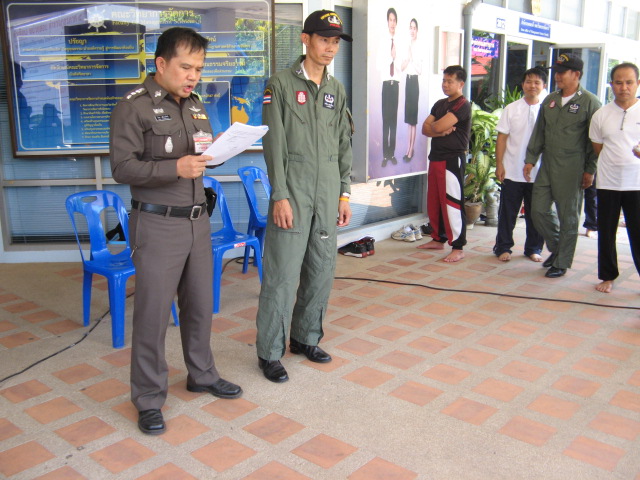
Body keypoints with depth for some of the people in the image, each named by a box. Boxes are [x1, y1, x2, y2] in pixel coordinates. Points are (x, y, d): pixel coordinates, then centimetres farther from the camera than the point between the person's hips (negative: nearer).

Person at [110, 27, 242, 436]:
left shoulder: (195, 104, 12)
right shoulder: (134, 107, -9)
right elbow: (123, 168, -14)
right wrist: (175, 168, -26)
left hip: (197, 219, 7)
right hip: (157, 223, -6)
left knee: (200, 304, 15)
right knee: (153, 312, 0)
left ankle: (202, 375, 34)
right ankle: (149, 399, 14)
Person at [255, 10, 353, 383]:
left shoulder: (337, 90, 14)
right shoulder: (281, 84, -1)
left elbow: (344, 146, 15)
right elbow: (274, 145, -7)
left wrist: (345, 194, 10)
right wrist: (280, 196, -13)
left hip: (328, 195, 6)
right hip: (293, 191, -5)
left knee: (322, 270, 10)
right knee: (283, 274, -5)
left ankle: (306, 337, 27)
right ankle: (270, 352, 7)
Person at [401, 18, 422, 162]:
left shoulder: (418, 47, -10)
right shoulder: (408, 46, 12)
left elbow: (420, 69, -17)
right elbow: (402, 67, 11)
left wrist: (413, 58, -22)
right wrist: (407, 59, -6)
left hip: (414, 81, -8)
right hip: (407, 80, 8)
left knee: (413, 118, -4)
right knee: (408, 117, 11)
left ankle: (411, 151, 1)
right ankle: (409, 149, 19)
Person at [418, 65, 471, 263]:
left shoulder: (462, 105, -10)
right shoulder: (440, 104, 17)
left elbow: (438, 126, -18)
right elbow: (425, 129, 8)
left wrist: (433, 126, 4)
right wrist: (441, 131, -9)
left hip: (453, 159, -8)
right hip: (435, 158, 9)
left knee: (451, 203, -9)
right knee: (434, 202, 13)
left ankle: (458, 248, -5)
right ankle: (438, 239, 26)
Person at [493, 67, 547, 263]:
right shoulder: (511, 109, 2)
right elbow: (502, 138, 1)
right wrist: (499, 164, -5)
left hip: (539, 173, 1)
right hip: (512, 172, 0)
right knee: (507, 213, 6)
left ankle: (533, 249, 23)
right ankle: (503, 248, 18)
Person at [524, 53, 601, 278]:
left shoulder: (589, 102, -5)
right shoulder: (549, 100, 12)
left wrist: (590, 170, -8)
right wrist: (531, 159, 12)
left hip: (572, 169, -6)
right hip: (547, 166, 6)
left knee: (568, 217, 3)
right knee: (539, 211, 6)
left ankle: (562, 263, 15)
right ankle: (556, 248, 29)